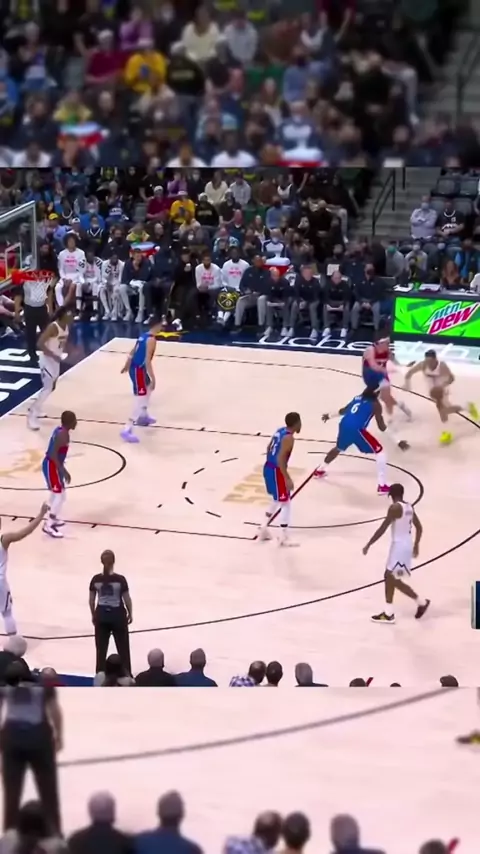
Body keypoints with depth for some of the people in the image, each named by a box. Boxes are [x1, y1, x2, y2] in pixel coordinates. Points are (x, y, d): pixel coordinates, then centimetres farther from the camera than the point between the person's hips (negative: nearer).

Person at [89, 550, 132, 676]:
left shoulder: (96, 579, -7)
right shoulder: (120, 579, -15)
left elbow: (91, 600, 0)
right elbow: (127, 599, -8)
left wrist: (93, 615, 15)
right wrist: (130, 614, 8)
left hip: (101, 615, 2)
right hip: (118, 615, -2)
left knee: (101, 649, 12)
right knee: (123, 648, 11)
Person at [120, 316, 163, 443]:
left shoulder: (144, 335, 11)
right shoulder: (151, 340, -17)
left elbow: (132, 353, 21)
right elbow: (147, 361, -23)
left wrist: (126, 366, 34)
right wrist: (153, 378, -22)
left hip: (134, 368, 10)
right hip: (138, 370, -10)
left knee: (148, 388, 33)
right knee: (140, 400, -11)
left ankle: (143, 416, 46)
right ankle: (127, 430, -17)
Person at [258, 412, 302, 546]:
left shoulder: (280, 431, 9)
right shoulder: (289, 438, -19)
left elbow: (269, 448, 19)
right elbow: (280, 459, -25)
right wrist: (287, 479, -25)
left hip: (268, 468, 9)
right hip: (276, 471, -9)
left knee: (277, 501, 25)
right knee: (285, 503, -1)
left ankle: (263, 529, 31)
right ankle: (283, 537, 1)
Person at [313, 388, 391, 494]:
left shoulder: (358, 398, 23)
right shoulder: (375, 404, 4)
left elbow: (344, 410, 39)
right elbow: (381, 427, 1)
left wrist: (329, 416, 56)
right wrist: (385, 426, 25)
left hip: (344, 425, 7)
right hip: (356, 429, -7)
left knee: (339, 448, 38)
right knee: (379, 452, 3)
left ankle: (320, 470, 53)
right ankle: (382, 486, -3)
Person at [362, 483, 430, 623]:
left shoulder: (395, 508, -17)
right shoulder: (409, 507, 9)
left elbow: (382, 528, -19)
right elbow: (419, 528, 18)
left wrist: (368, 545, -12)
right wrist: (416, 545, 31)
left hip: (399, 546, -9)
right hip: (406, 545, 9)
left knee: (395, 580, -3)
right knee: (389, 577, 14)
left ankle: (421, 602, 3)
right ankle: (388, 613, 15)